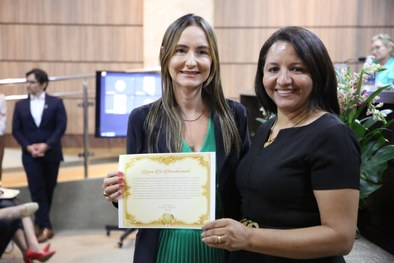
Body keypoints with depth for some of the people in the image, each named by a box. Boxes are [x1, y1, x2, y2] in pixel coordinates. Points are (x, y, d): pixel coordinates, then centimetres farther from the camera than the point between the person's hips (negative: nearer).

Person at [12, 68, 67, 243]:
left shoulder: (56, 103, 3)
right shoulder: (20, 105, 9)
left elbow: (61, 127, -5)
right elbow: (16, 130, 4)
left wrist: (46, 145, -16)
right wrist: (28, 147, -11)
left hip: (51, 153, 0)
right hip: (30, 154, 1)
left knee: (48, 189, 8)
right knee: (37, 189, -6)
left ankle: (40, 222, 25)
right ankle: (45, 226, -3)